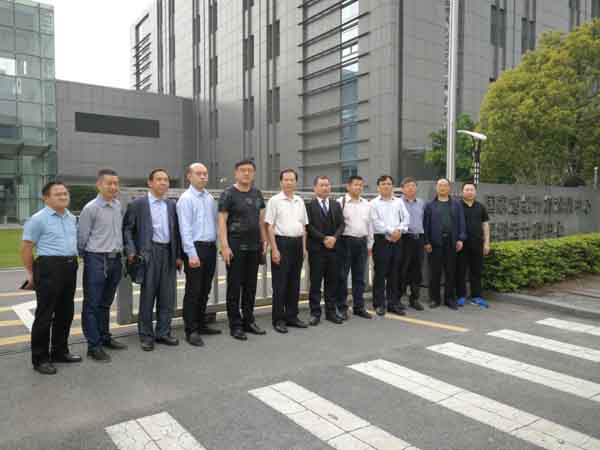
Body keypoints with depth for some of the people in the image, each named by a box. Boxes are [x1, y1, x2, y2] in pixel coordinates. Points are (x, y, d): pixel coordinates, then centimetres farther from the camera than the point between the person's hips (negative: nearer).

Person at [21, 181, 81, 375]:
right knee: (45, 314, 0)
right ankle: (40, 358, 12)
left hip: (70, 267, 7)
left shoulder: (71, 218, 13)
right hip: (49, 267, -7)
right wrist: (31, 274, -4)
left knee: (65, 312, 14)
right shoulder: (38, 219, -8)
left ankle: (60, 351, 28)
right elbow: (26, 248, -6)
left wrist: (73, 261, 14)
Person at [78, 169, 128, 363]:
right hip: (96, 260, -6)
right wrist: (86, 258, 2)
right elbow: (82, 237, -5)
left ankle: (104, 338, 31)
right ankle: (94, 346, 9)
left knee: (106, 303, 18)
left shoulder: (118, 205, 6)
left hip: (115, 259, 6)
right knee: (92, 304, 2)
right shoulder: (90, 208, -10)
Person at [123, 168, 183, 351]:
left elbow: (176, 231, 13)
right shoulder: (137, 204, 0)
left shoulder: (172, 205, 12)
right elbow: (127, 229, 0)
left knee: (168, 296, 7)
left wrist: (178, 255, 9)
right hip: (148, 253, -4)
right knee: (147, 295, 3)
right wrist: (131, 251, -10)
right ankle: (146, 336, 15)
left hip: (168, 253, 4)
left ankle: (163, 333, 20)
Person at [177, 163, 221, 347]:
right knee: (193, 291, 0)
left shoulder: (210, 198, 12)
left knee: (205, 290, 14)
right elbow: (185, 228, -13)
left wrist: (218, 245, 7)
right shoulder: (186, 199, -8)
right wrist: (192, 254, -19)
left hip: (211, 247, 7)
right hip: (195, 247, -6)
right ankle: (191, 331, 8)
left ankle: (201, 325, 27)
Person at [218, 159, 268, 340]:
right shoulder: (228, 193, -5)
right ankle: (235, 325, 12)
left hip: (254, 247, 5)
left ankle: (248, 321, 24)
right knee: (234, 287, 3)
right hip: (236, 247, -5)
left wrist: (264, 241, 10)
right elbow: (222, 221, -10)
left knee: (251, 286, 12)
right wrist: (225, 246, -17)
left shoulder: (257, 194, 11)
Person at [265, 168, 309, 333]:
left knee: (294, 282, 11)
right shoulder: (274, 200, -5)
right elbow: (269, 226, -8)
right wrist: (274, 249, -14)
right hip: (281, 242, -6)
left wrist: (304, 247, 10)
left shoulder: (300, 201, 12)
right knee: (280, 283, 0)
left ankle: (291, 316, 22)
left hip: (297, 243, 6)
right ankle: (278, 319, 9)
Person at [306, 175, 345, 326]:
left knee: (332, 281, 7)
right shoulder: (309, 205, -2)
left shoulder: (336, 205, 14)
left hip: (333, 247, 4)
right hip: (316, 248, -4)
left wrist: (334, 237, -10)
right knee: (315, 281, 1)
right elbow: (309, 226, -9)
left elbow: (341, 224, 7)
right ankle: (315, 313, 9)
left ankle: (331, 311, 16)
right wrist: (324, 238, -15)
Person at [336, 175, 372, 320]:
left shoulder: (367, 204, 12)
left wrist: (369, 244, 14)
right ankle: (342, 308, 12)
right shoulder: (340, 202, -5)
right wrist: (337, 242, -9)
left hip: (362, 242, 5)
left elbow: (369, 225, 15)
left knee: (359, 277, 11)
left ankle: (359, 307, 21)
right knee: (342, 276, 3)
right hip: (346, 241, -5)